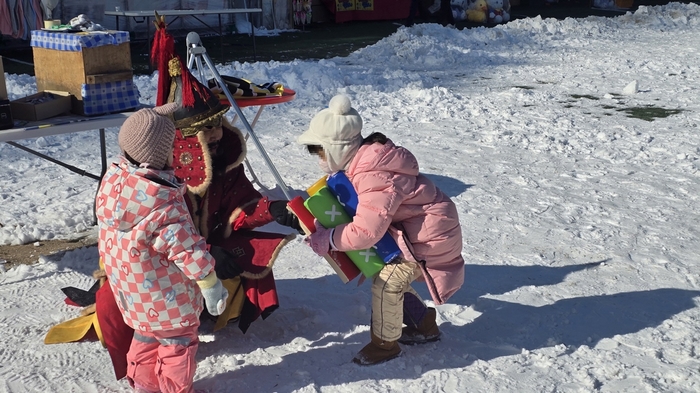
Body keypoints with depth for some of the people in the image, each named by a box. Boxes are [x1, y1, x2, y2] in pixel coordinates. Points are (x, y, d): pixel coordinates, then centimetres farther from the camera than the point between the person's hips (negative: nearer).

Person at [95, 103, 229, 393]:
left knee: (147, 334, 26)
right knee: (178, 339, 13)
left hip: (129, 289, 8)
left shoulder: (111, 180, -10)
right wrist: (211, 284, -17)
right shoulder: (162, 205, -31)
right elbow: (187, 248, -26)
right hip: (165, 297, -8)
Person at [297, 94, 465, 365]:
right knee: (390, 277, 16)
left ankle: (385, 343, 9)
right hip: (416, 229, 10)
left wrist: (325, 240, -19)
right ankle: (424, 324, 32)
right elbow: (355, 207, 10)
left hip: (430, 236, -10)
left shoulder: (374, 178, -32)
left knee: (386, 282, -12)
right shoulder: (365, 162, -1)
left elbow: (365, 232, -32)